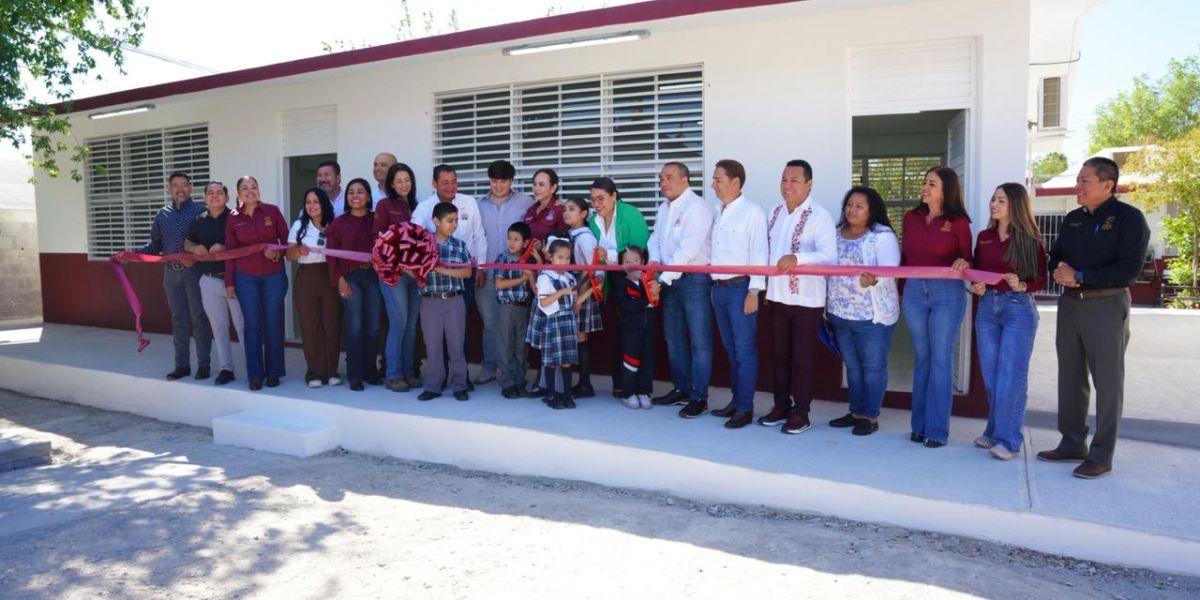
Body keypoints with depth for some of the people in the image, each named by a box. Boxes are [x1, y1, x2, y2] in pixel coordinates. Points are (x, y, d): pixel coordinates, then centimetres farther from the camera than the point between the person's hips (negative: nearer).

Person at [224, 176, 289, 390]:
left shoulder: (272, 210, -1)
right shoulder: (233, 217, 2)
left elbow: (286, 239, 4)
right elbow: (230, 250, 4)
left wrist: (278, 252, -16)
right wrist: (229, 281, 2)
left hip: (274, 275, 0)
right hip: (246, 278, 1)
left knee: (273, 323, 5)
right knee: (252, 325, 2)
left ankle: (274, 372, 16)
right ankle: (255, 375, 8)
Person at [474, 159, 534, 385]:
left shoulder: (526, 203, -1)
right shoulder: (479, 205, 9)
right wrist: (477, 267, 2)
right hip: (487, 273, 3)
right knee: (490, 323, 10)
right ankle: (488, 367, 20)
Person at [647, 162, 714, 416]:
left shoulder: (697, 207, -14)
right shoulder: (664, 208, 14)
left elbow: (688, 250, -21)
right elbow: (656, 238, 14)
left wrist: (663, 279, -22)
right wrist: (654, 260, -8)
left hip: (695, 279, -8)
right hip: (671, 279, 9)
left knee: (699, 340, -4)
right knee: (673, 336, 14)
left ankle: (699, 397, 3)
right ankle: (682, 389, 26)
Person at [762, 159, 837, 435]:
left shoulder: (820, 217, -12)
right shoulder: (774, 213, 10)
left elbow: (829, 256, -22)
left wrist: (797, 258, -38)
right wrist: (765, 287, 10)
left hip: (807, 299, -6)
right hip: (777, 296, 6)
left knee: (802, 358, 3)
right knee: (779, 355, 14)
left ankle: (800, 413, 14)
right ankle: (781, 406, 26)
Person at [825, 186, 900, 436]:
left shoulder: (882, 235, -8)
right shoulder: (836, 233, 9)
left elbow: (890, 269, -19)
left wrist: (873, 279, -41)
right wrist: (824, 303, 11)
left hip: (872, 314, -6)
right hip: (840, 312, 6)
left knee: (872, 366, 4)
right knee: (852, 364, 14)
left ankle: (870, 416, 13)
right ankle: (856, 411, 25)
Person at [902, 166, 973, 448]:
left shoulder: (958, 222, -5)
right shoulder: (911, 217, 7)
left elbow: (967, 260, 1)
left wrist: (963, 264, -21)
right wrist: (898, 290, 14)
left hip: (947, 294, -4)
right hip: (914, 292, 4)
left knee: (940, 360, 0)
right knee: (922, 359, 10)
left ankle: (937, 430, 6)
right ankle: (920, 425, 17)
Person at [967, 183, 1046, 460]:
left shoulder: (1030, 240, -4)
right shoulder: (984, 237, 7)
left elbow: (1041, 280, -1)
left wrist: (1021, 286, -20)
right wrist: (976, 286, -8)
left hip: (1019, 308, -4)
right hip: (987, 306, 4)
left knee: (1010, 375, -5)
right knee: (990, 374, 8)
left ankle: (1008, 439, 0)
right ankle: (994, 431, 22)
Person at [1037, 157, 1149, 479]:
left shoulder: (1129, 217, -7)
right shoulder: (1073, 218, 13)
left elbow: (1130, 268, -16)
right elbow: (1056, 255, 17)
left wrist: (1080, 276, -18)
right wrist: (1059, 270, -7)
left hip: (1106, 305, -6)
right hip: (1070, 304, 7)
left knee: (1107, 380, -1)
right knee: (1070, 376, 10)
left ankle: (1102, 456, 4)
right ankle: (1072, 444, 20)